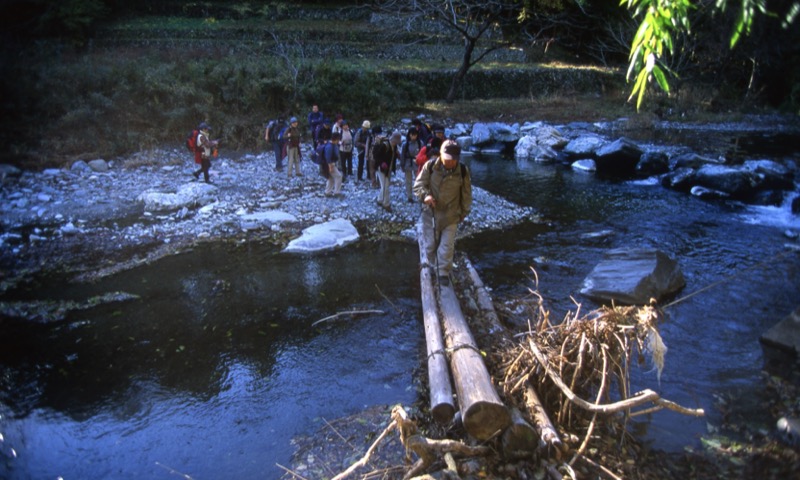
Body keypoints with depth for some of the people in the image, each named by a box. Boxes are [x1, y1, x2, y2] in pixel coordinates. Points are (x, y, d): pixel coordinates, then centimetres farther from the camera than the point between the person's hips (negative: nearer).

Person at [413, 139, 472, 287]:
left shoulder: (463, 171, -12)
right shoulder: (430, 166, -14)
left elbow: (466, 194, 1)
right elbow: (418, 185, -6)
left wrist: (464, 212, 10)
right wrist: (425, 195, -27)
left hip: (451, 215, -1)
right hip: (430, 213, 1)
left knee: (447, 246, 2)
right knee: (430, 243, 16)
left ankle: (444, 273, 18)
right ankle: (431, 266, 41)